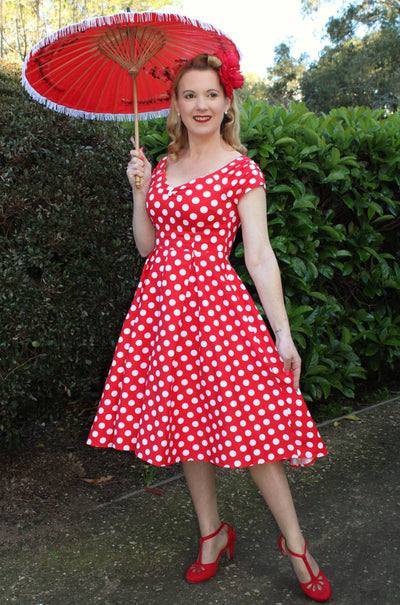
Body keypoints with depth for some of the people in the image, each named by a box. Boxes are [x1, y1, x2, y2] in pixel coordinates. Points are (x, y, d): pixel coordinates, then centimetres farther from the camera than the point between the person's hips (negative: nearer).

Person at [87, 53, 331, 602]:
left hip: (215, 303, -5)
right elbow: (147, 246, 13)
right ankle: (213, 534, 30)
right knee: (186, 423, 11)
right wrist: (139, 191, 1)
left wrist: (284, 333, -12)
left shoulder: (241, 171, -3)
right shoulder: (162, 168, 13)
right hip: (163, 304, 6)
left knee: (247, 426, -5)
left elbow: (260, 255, -8)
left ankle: (295, 544, 15)